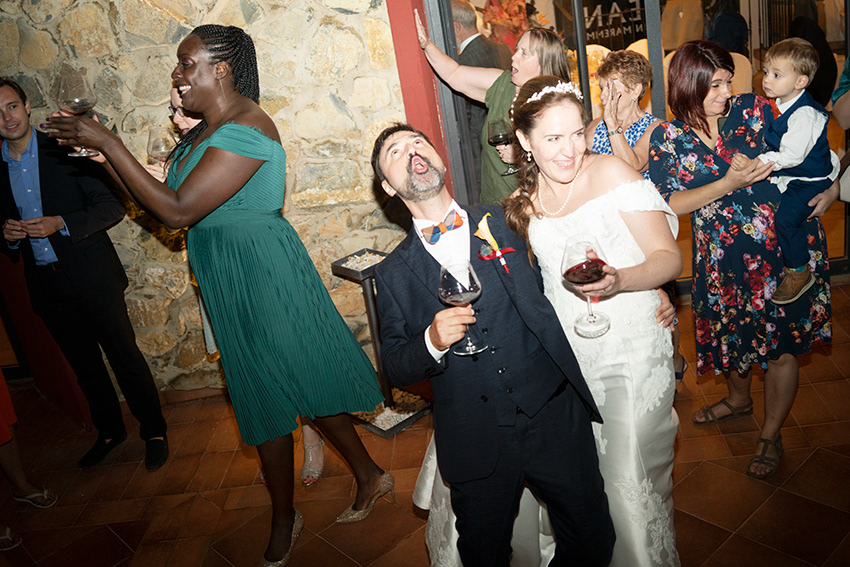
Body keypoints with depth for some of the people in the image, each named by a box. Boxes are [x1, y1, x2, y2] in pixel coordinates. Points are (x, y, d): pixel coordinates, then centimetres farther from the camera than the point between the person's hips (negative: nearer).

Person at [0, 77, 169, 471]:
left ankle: (154, 432, 18)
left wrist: (61, 224, -20)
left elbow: (113, 207, -8)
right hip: (46, 287, 4)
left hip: (93, 277, -4)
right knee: (83, 364, 16)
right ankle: (109, 430, 34)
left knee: (125, 355, 1)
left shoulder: (65, 150, -5)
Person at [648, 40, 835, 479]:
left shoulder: (753, 110, -4)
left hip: (783, 246, -1)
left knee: (780, 344, 6)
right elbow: (670, 203, -10)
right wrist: (727, 185, -21)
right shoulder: (667, 139, -4)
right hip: (722, 257, 1)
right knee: (731, 333, 16)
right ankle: (738, 400, 49)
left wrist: (830, 186, -8)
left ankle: (771, 433, 27)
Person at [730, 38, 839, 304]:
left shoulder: (805, 114, -27)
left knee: (786, 216, -20)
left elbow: (791, 155, -35)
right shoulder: (778, 105, 1)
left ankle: (799, 272, -1)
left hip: (810, 179, -9)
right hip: (786, 174, 9)